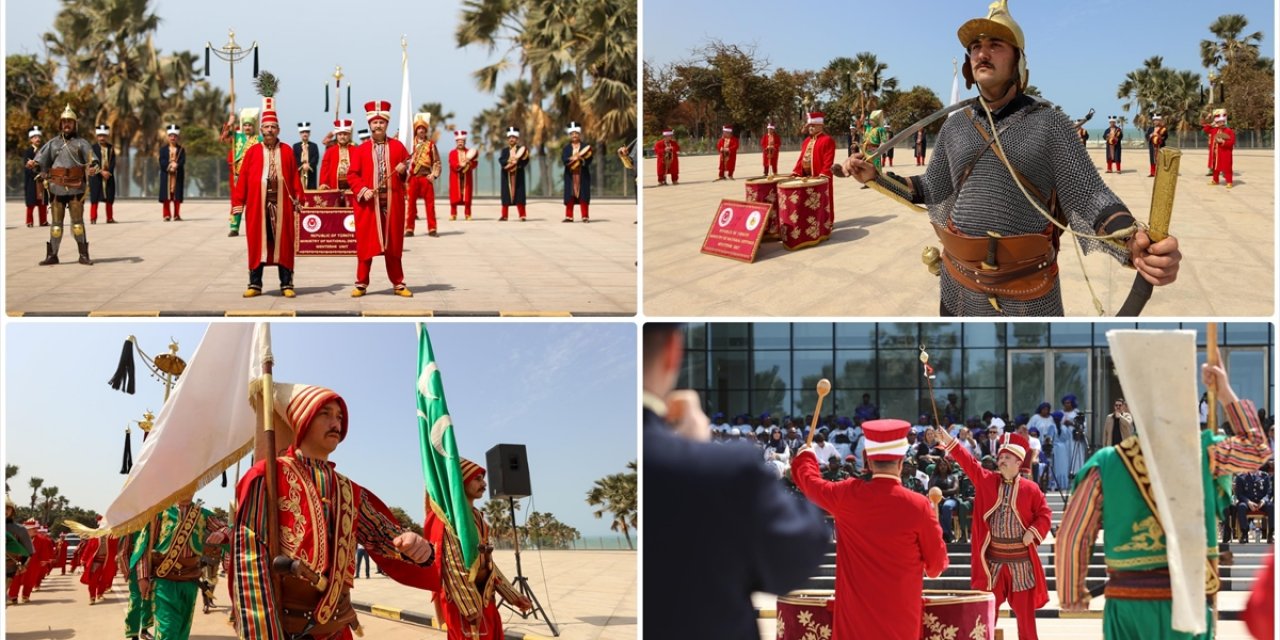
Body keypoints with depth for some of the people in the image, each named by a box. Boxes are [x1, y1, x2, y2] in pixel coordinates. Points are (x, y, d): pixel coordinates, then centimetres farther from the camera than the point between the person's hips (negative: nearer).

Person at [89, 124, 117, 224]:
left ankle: (110, 218, 10)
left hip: (109, 176, 3)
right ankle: (93, 218, -5)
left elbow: (113, 163, 2)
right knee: (94, 199, -5)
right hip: (96, 177, -3)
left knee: (110, 199, 4)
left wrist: (108, 172, -13)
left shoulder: (111, 148, 8)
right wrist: (101, 172, -17)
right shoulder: (93, 148, 0)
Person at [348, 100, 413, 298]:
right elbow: (352, 174, 1)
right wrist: (362, 190, -14)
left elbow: (410, 166, 11)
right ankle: (361, 284, 9)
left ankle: (398, 284, 12)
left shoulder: (397, 146, 6)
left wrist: (404, 169, -11)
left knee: (393, 244, 5)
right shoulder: (362, 149, 4)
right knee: (366, 243, 1)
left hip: (392, 202, 1)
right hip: (368, 203, -1)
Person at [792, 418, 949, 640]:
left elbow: (809, 480, 16)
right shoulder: (918, 505, -11)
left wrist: (805, 455, 38)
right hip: (901, 613, -1)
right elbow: (937, 563, -1)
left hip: (855, 611, 2)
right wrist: (931, 569, 23)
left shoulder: (847, 496, -5)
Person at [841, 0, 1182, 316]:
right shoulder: (955, 127, 8)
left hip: (1027, 293, -4)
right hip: (959, 284, 4)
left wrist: (1136, 245, -30)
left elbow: (1088, 195, -11)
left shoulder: (1048, 123, -5)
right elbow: (934, 190, 21)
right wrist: (875, 176, 9)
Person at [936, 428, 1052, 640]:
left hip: (1021, 558, -2)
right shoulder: (987, 481, 4)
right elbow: (969, 464, -6)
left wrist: (1033, 532, -15)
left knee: (1024, 611, 4)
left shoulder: (1030, 488, -2)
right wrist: (950, 442, -16)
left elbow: (1044, 515, 2)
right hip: (993, 558, 2)